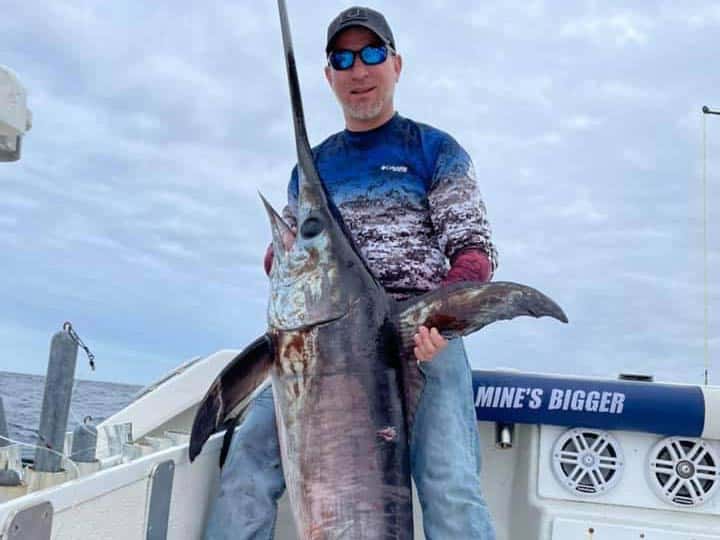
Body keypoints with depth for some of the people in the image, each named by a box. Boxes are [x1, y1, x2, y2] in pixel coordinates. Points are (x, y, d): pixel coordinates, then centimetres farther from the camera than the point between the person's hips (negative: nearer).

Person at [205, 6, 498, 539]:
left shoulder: (435, 150, 11)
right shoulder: (312, 166, 22)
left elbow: (475, 248, 4)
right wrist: (281, 257, 1)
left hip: (420, 332, -3)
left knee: (451, 492, -21)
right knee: (248, 463, -16)